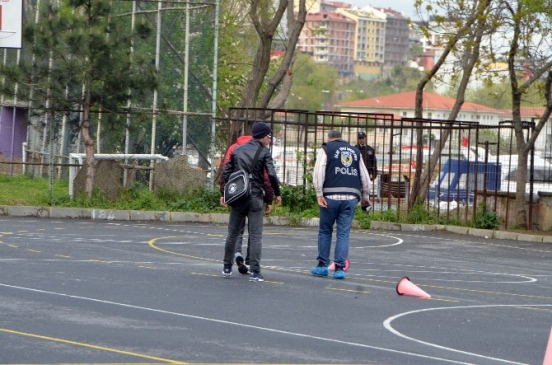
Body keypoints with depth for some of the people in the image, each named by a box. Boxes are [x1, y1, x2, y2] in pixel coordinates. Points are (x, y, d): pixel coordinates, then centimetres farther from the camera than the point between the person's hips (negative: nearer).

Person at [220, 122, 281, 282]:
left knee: (232, 233, 14)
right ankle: (254, 272, -7)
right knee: (255, 236, -2)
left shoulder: (237, 150, 9)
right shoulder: (264, 152, -5)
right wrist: (277, 193, 0)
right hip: (255, 198, -4)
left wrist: (223, 194, 15)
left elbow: (226, 173, 8)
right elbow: (271, 175, -13)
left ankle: (227, 268, 21)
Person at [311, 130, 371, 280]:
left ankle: (322, 265, 12)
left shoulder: (326, 149, 9)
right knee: (344, 233, 4)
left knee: (325, 231, 11)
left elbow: (318, 171, -5)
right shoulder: (355, 151, 20)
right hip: (351, 198, 2)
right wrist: (365, 196, 28)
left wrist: (319, 194, -7)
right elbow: (365, 176, 19)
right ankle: (339, 268, -2)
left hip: (331, 196, -2)